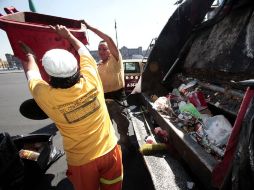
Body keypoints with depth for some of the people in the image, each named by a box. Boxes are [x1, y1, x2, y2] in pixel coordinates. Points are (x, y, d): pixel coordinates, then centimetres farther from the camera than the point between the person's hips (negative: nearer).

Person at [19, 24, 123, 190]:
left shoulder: (46, 95, -21)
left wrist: (30, 56, 22)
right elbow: (84, 51, 2)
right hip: (109, 150, 2)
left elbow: (32, 74, 3)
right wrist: (69, 36, 18)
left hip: (81, 161, -1)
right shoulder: (91, 78, -19)